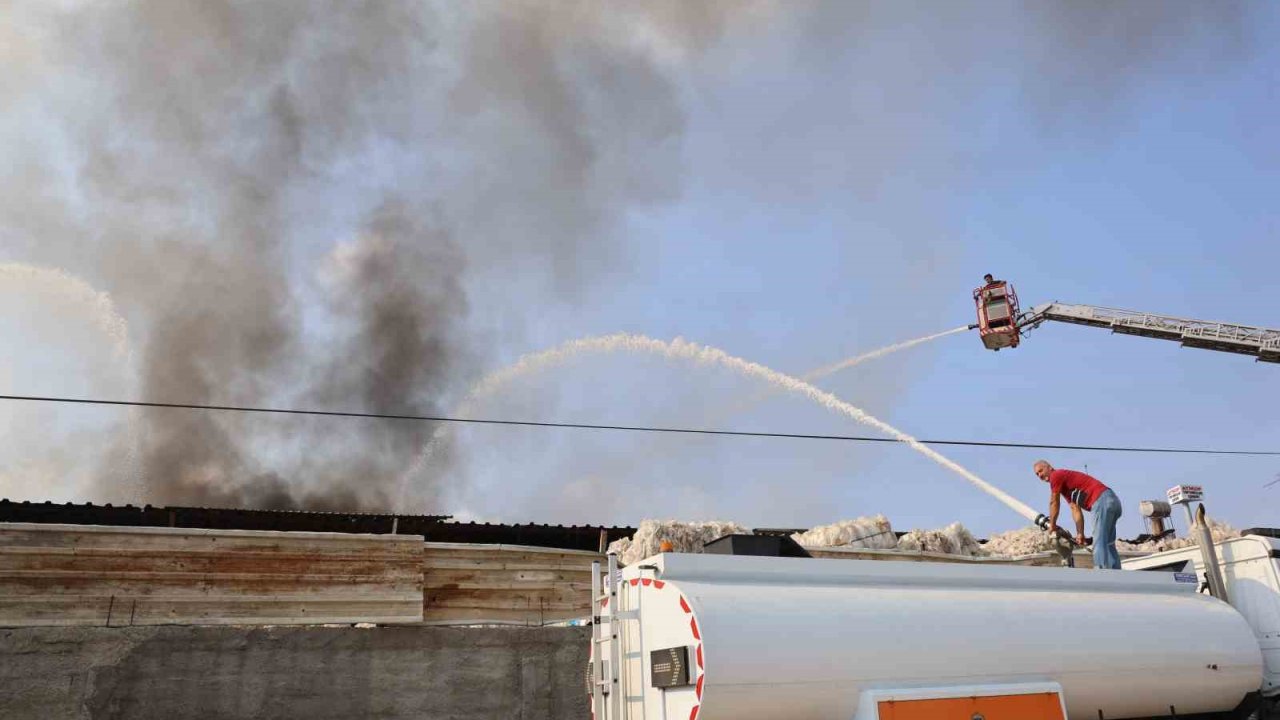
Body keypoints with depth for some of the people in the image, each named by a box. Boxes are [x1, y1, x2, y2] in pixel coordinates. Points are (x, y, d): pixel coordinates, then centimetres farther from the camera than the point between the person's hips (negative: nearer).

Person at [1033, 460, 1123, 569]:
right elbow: (1075, 510, 25)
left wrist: (1052, 525, 18)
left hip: (1102, 501, -10)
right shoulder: (1066, 486, 28)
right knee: (1108, 545, 12)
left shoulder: (1056, 475, 0)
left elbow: (1054, 503, 5)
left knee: (1099, 545, -13)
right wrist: (1080, 534, 20)